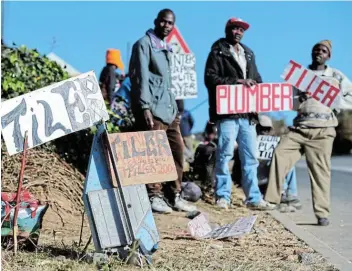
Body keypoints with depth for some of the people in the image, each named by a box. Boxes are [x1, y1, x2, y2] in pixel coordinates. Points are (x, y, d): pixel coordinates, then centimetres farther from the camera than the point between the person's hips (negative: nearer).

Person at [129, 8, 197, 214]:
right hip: (153, 108, -9)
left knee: (177, 150, 6)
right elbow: (141, 77, -12)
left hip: (168, 107, 9)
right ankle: (155, 196, -3)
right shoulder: (144, 44, -3)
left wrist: (174, 106, 19)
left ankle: (174, 195, 13)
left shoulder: (165, 48, 22)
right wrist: (145, 107, -19)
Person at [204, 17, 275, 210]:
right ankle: (223, 196, 3)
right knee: (225, 154, -4)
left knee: (250, 157, 6)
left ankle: (254, 198, 11)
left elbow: (257, 79, 24)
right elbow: (210, 78, -10)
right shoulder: (217, 53, 2)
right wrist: (236, 81, -17)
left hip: (247, 113, 6)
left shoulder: (248, 54, 22)